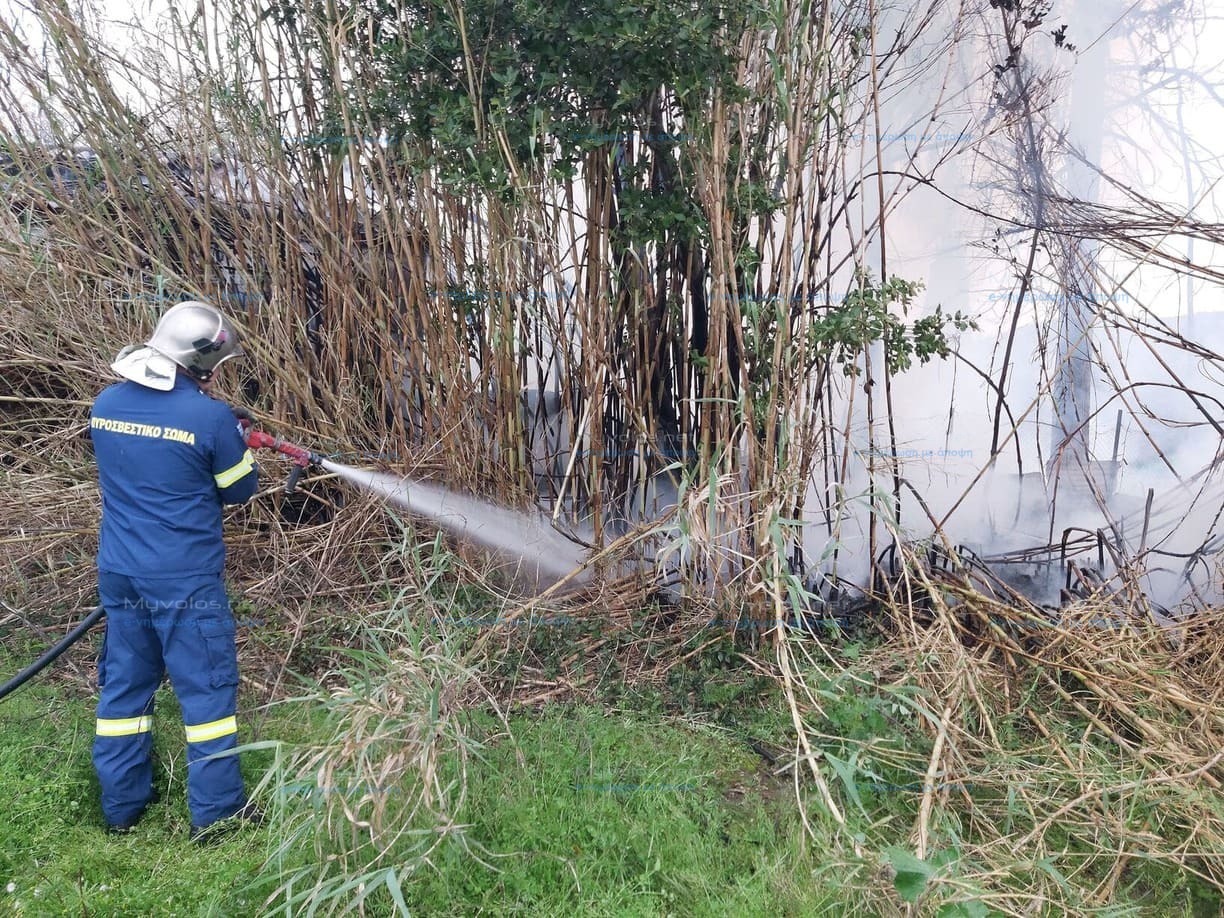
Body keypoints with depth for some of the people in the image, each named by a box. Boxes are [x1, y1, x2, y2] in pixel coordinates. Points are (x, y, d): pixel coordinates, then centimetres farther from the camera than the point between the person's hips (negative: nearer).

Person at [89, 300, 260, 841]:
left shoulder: (105, 405, 3)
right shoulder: (212, 418, -17)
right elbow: (240, 491, -4)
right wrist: (237, 443, 15)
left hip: (118, 574, 6)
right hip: (186, 579, -6)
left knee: (124, 685, 17)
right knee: (207, 689, 6)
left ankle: (121, 808, 30)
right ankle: (216, 813, 15)